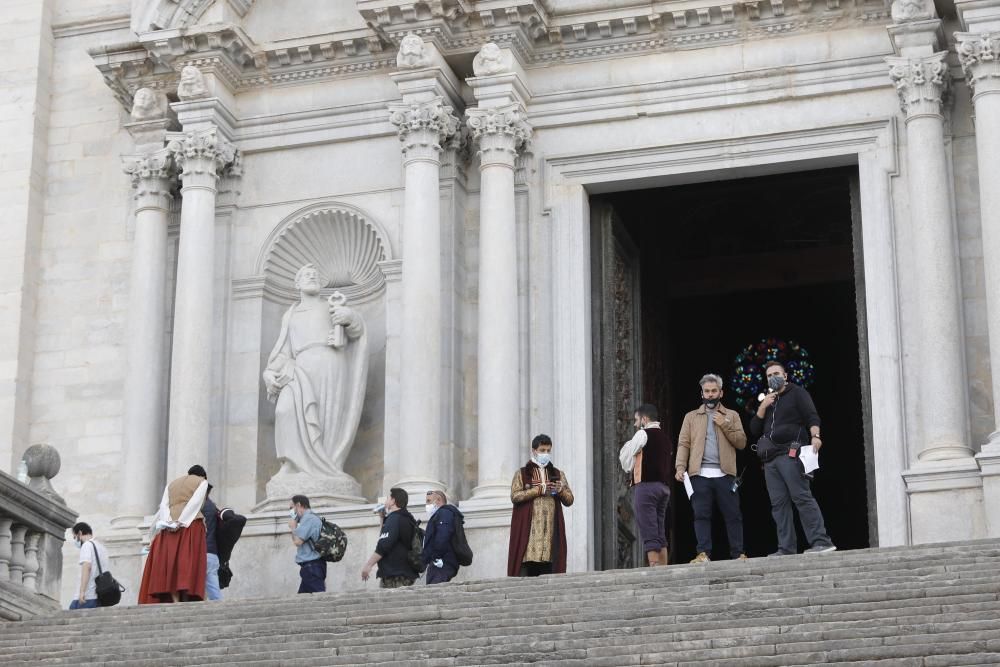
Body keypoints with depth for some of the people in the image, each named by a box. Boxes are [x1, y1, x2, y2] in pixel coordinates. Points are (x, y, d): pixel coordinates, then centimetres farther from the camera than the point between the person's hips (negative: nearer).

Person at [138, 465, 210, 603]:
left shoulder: (172, 484, 26)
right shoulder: (202, 482, 13)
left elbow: (164, 505, 9)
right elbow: (194, 503, -4)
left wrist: (169, 522, -6)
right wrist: (181, 522, -12)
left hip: (169, 527, 3)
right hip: (192, 525, -3)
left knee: (170, 566, -3)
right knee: (188, 565, -9)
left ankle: (174, 601, -17)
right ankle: (186, 601, -20)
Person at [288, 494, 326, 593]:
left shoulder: (308, 519, -11)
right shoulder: (312, 518, 20)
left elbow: (297, 541, -16)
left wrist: (293, 526, 0)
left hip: (311, 566, -10)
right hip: (313, 566, 10)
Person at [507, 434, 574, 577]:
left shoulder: (558, 474, 20)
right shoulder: (522, 474, 11)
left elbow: (569, 500, 14)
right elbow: (515, 496, -4)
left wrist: (561, 490, -7)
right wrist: (539, 490, -9)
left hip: (551, 530, 3)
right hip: (528, 530, -3)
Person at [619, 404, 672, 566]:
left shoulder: (643, 434, -2)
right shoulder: (665, 437, 19)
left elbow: (625, 458, 0)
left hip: (646, 485, -7)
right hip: (664, 486, 7)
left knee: (649, 535, -12)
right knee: (660, 535, 7)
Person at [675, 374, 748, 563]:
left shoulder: (731, 416, 16)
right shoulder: (691, 417, 16)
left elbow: (741, 442, 7)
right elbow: (683, 444, 7)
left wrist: (725, 425, -5)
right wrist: (680, 467, -7)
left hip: (724, 474, 0)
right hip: (700, 474, 0)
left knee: (733, 515, -2)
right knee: (701, 515, -6)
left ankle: (738, 554, 1)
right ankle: (703, 553, -8)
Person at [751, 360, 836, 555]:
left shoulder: (797, 393, 8)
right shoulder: (768, 402, 27)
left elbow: (812, 416, -6)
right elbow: (754, 430, 20)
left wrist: (815, 436, -25)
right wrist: (762, 407, 6)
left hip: (790, 454, -7)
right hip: (771, 459, 7)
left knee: (802, 497, -17)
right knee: (779, 503, -1)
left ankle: (821, 541, -22)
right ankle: (787, 548, -3)